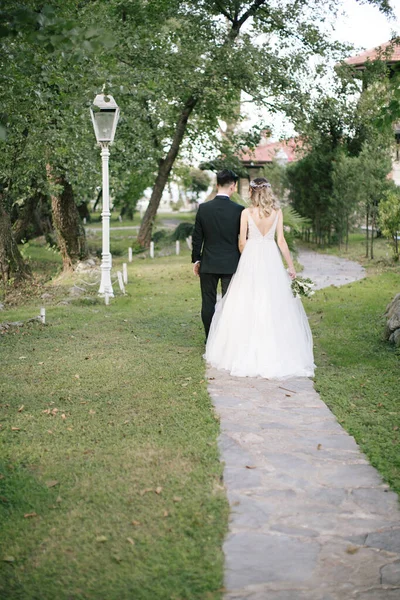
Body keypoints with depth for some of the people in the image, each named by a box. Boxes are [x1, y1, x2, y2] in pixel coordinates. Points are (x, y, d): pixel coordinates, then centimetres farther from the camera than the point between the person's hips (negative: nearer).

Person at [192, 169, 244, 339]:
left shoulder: (203, 208, -5)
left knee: (208, 303, 10)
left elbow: (197, 237, 1)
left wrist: (196, 260, 12)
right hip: (231, 264, -1)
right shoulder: (239, 210, -9)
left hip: (208, 264, 1)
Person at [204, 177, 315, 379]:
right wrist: (291, 266, 6)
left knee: (247, 307, 5)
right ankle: (276, 353, 8)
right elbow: (281, 241, 0)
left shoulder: (246, 213, -4)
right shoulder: (277, 212, 1)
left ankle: (246, 354, 8)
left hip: (251, 258, -2)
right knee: (273, 306, 6)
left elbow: (242, 242, -1)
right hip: (271, 259, 2)